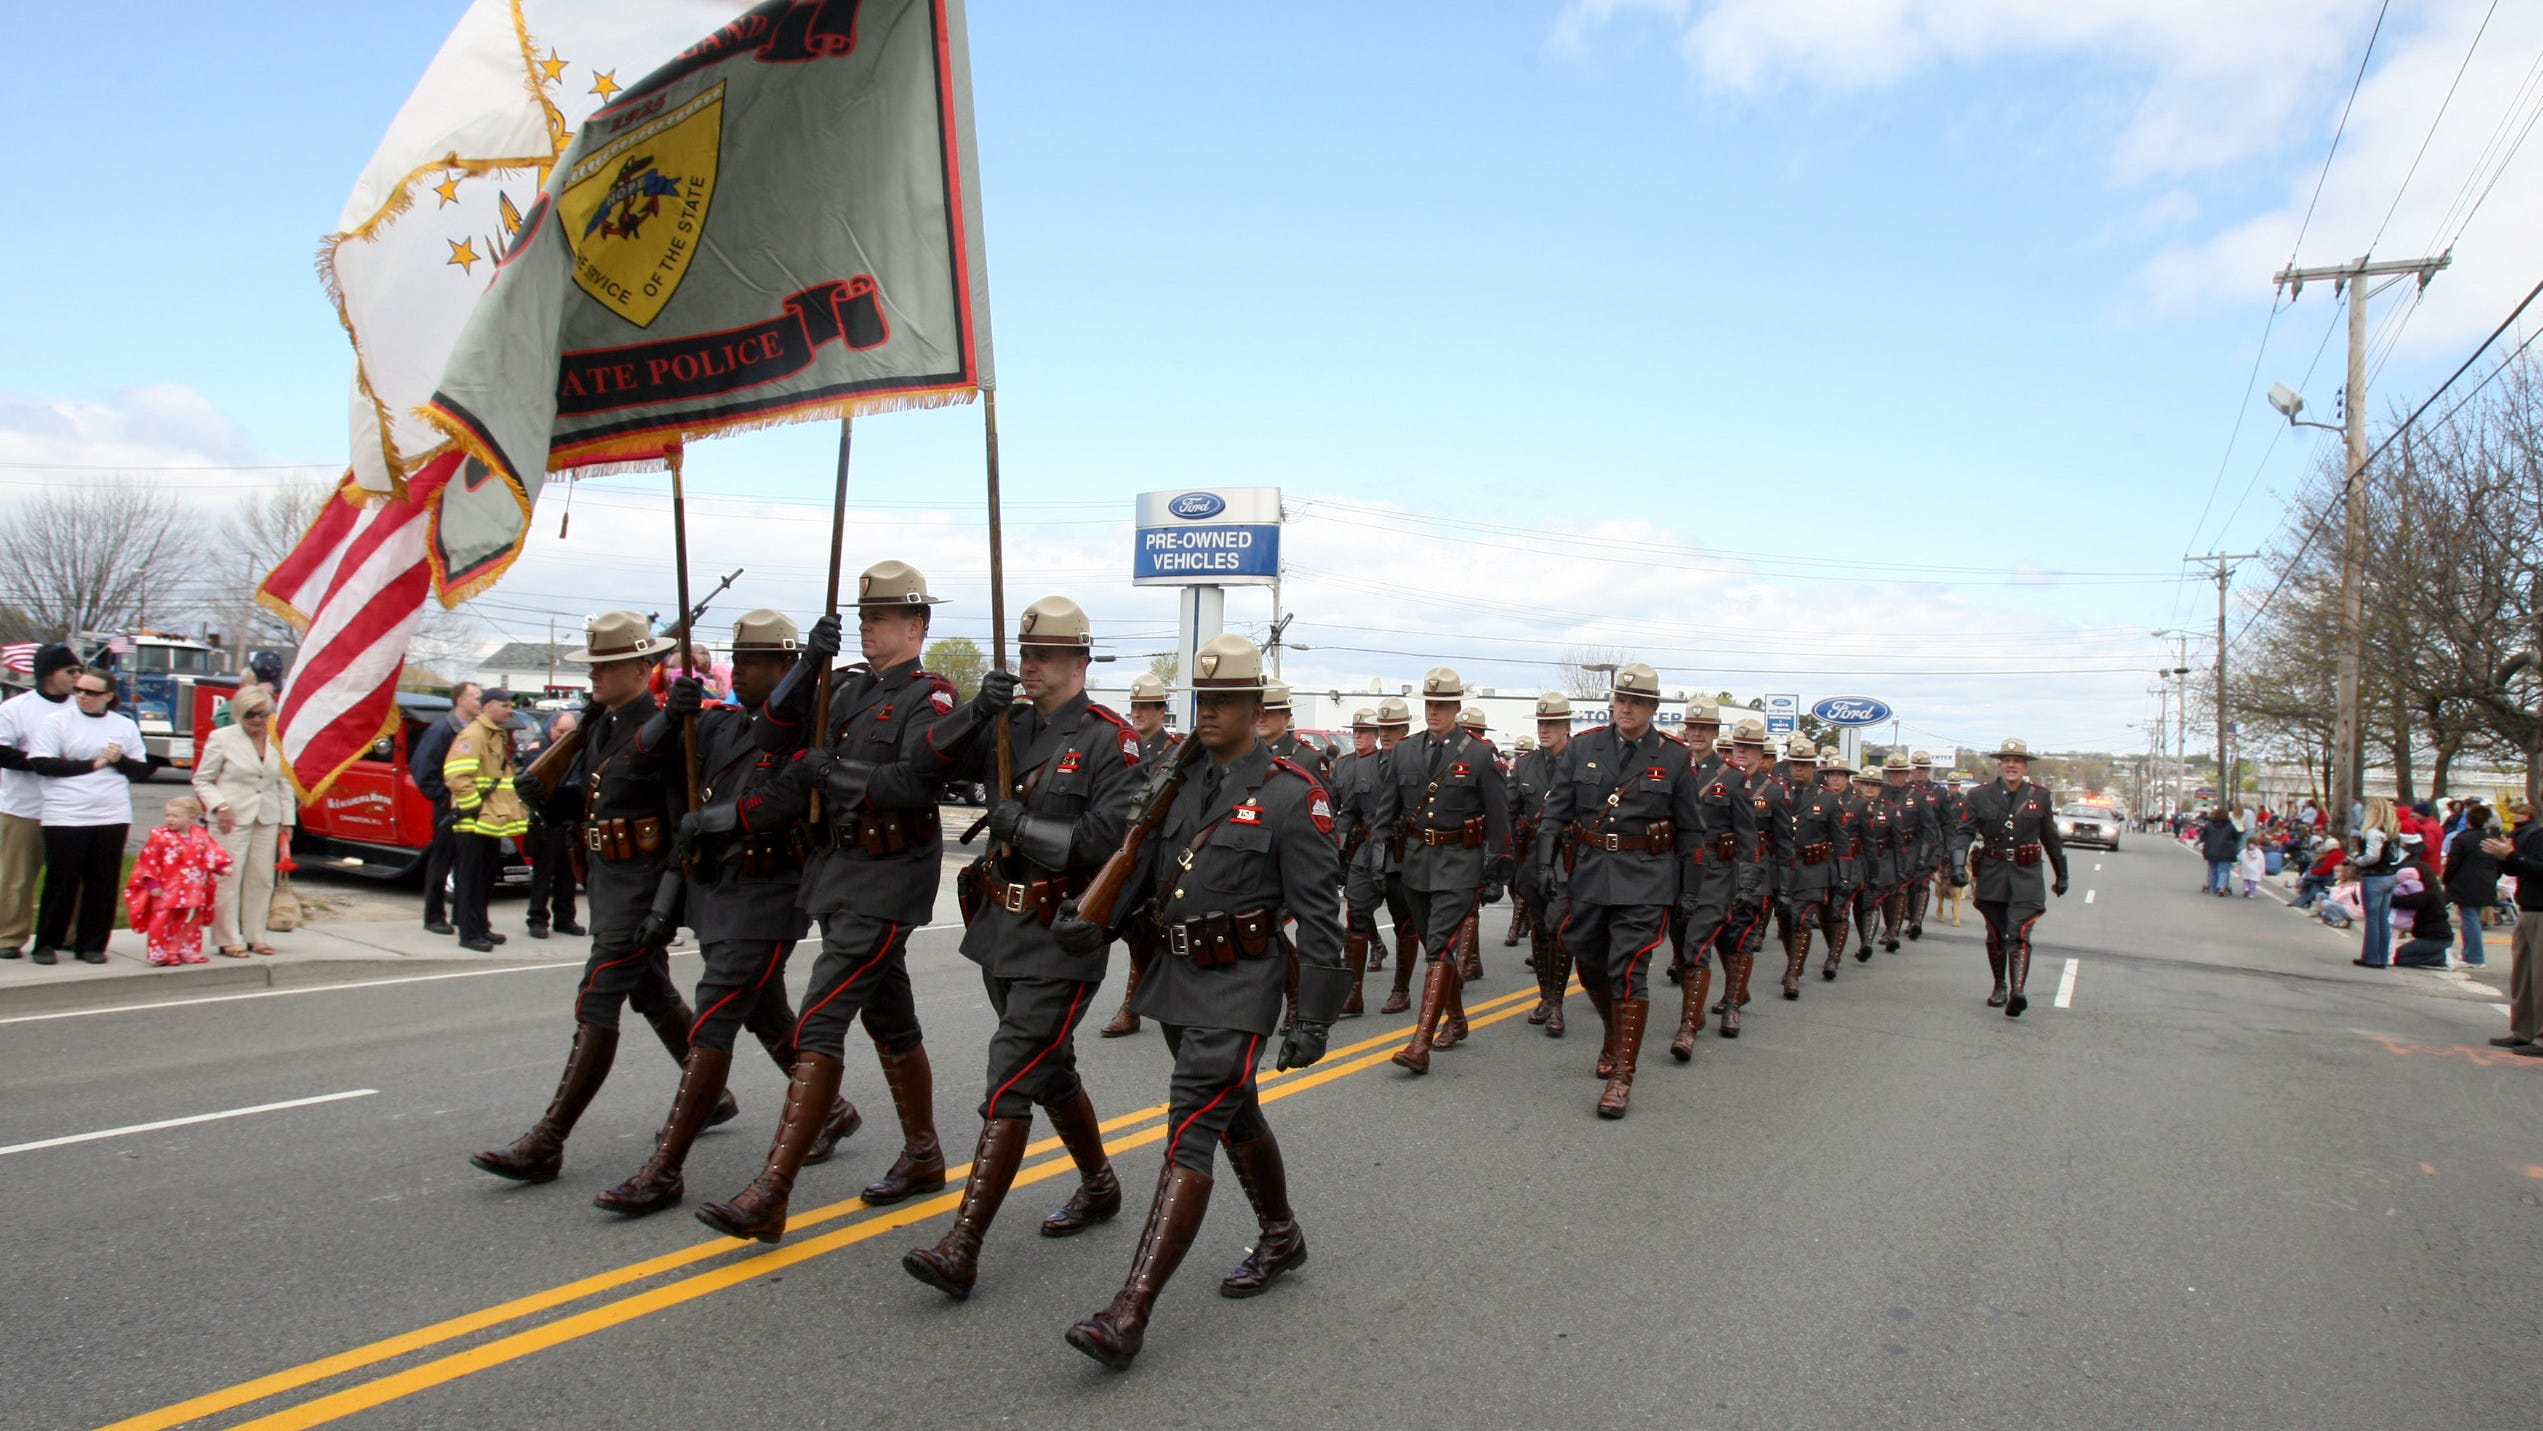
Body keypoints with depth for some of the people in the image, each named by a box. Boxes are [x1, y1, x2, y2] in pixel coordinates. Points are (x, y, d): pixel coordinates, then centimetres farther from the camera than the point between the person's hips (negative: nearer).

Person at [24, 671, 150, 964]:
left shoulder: (126, 726, 11)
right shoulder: (56, 722, 1)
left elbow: (142, 770, 12)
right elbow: (41, 763, -9)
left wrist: (120, 760, -8)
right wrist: (92, 764, -11)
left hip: (112, 817, 3)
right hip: (65, 817, -3)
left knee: (103, 884, 4)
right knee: (61, 882, 2)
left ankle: (92, 945, 13)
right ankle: (47, 944, 13)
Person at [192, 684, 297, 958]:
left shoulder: (278, 741, 10)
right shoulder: (222, 738, -1)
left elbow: (285, 784, 14)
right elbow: (202, 780, 2)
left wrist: (287, 822, 10)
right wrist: (219, 806, -13)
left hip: (267, 820, 4)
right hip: (232, 819, -4)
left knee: (262, 879, 6)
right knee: (228, 879, -4)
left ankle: (255, 936, 15)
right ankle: (228, 940, 3)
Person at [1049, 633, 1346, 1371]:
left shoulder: (1293, 796, -11)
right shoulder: (1181, 781, 8)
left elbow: (1318, 917, -12)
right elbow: (1143, 867, 8)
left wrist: (1313, 1019, -14)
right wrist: (1091, 920, -11)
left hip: (1240, 987, -7)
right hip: (1179, 978, 7)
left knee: (1189, 1135, -10)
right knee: (1237, 1117, 22)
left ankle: (1129, 1316, -10)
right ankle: (1281, 1240, 43)